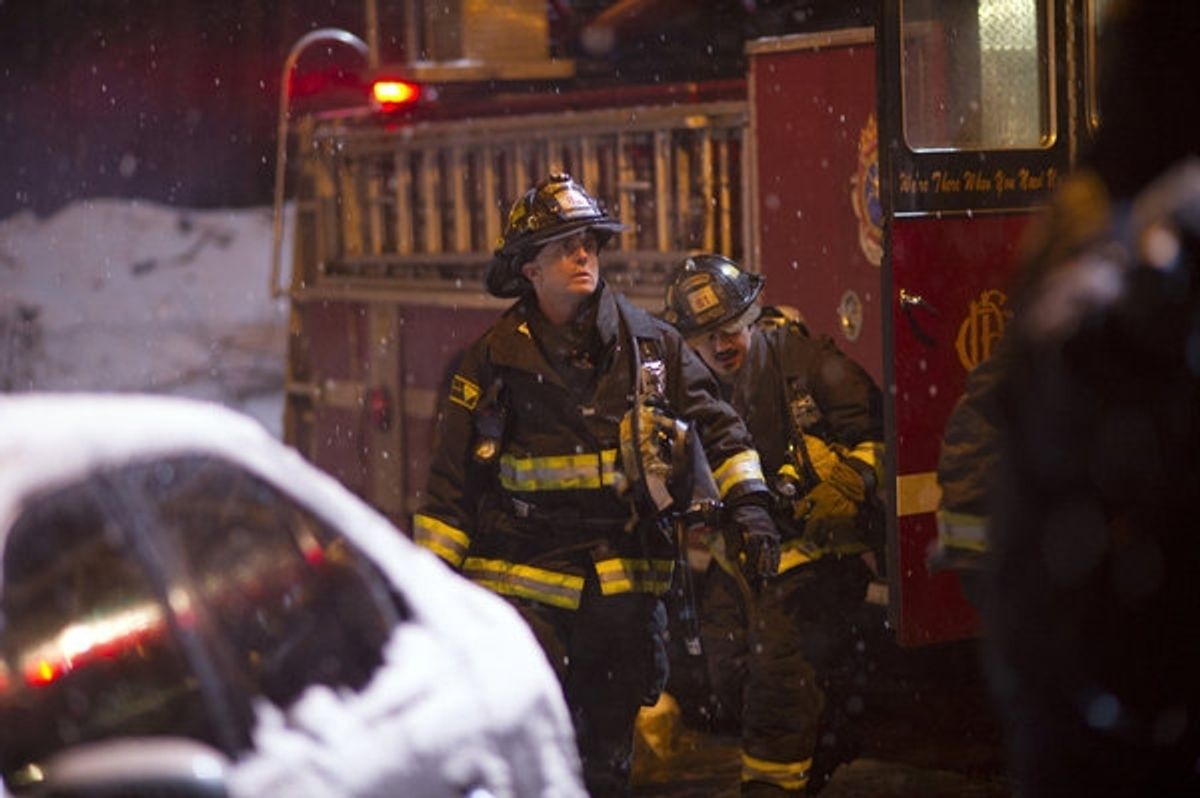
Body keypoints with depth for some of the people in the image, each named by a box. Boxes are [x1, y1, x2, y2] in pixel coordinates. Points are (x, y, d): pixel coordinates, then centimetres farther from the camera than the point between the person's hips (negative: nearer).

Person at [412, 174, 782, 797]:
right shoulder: (496, 358, -3)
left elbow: (714, 421, 7)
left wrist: (747, 503, -5)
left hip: (625, 580, 3)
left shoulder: (649, 342, 3)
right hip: (528, 583, -3)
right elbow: (453, 476, -1)